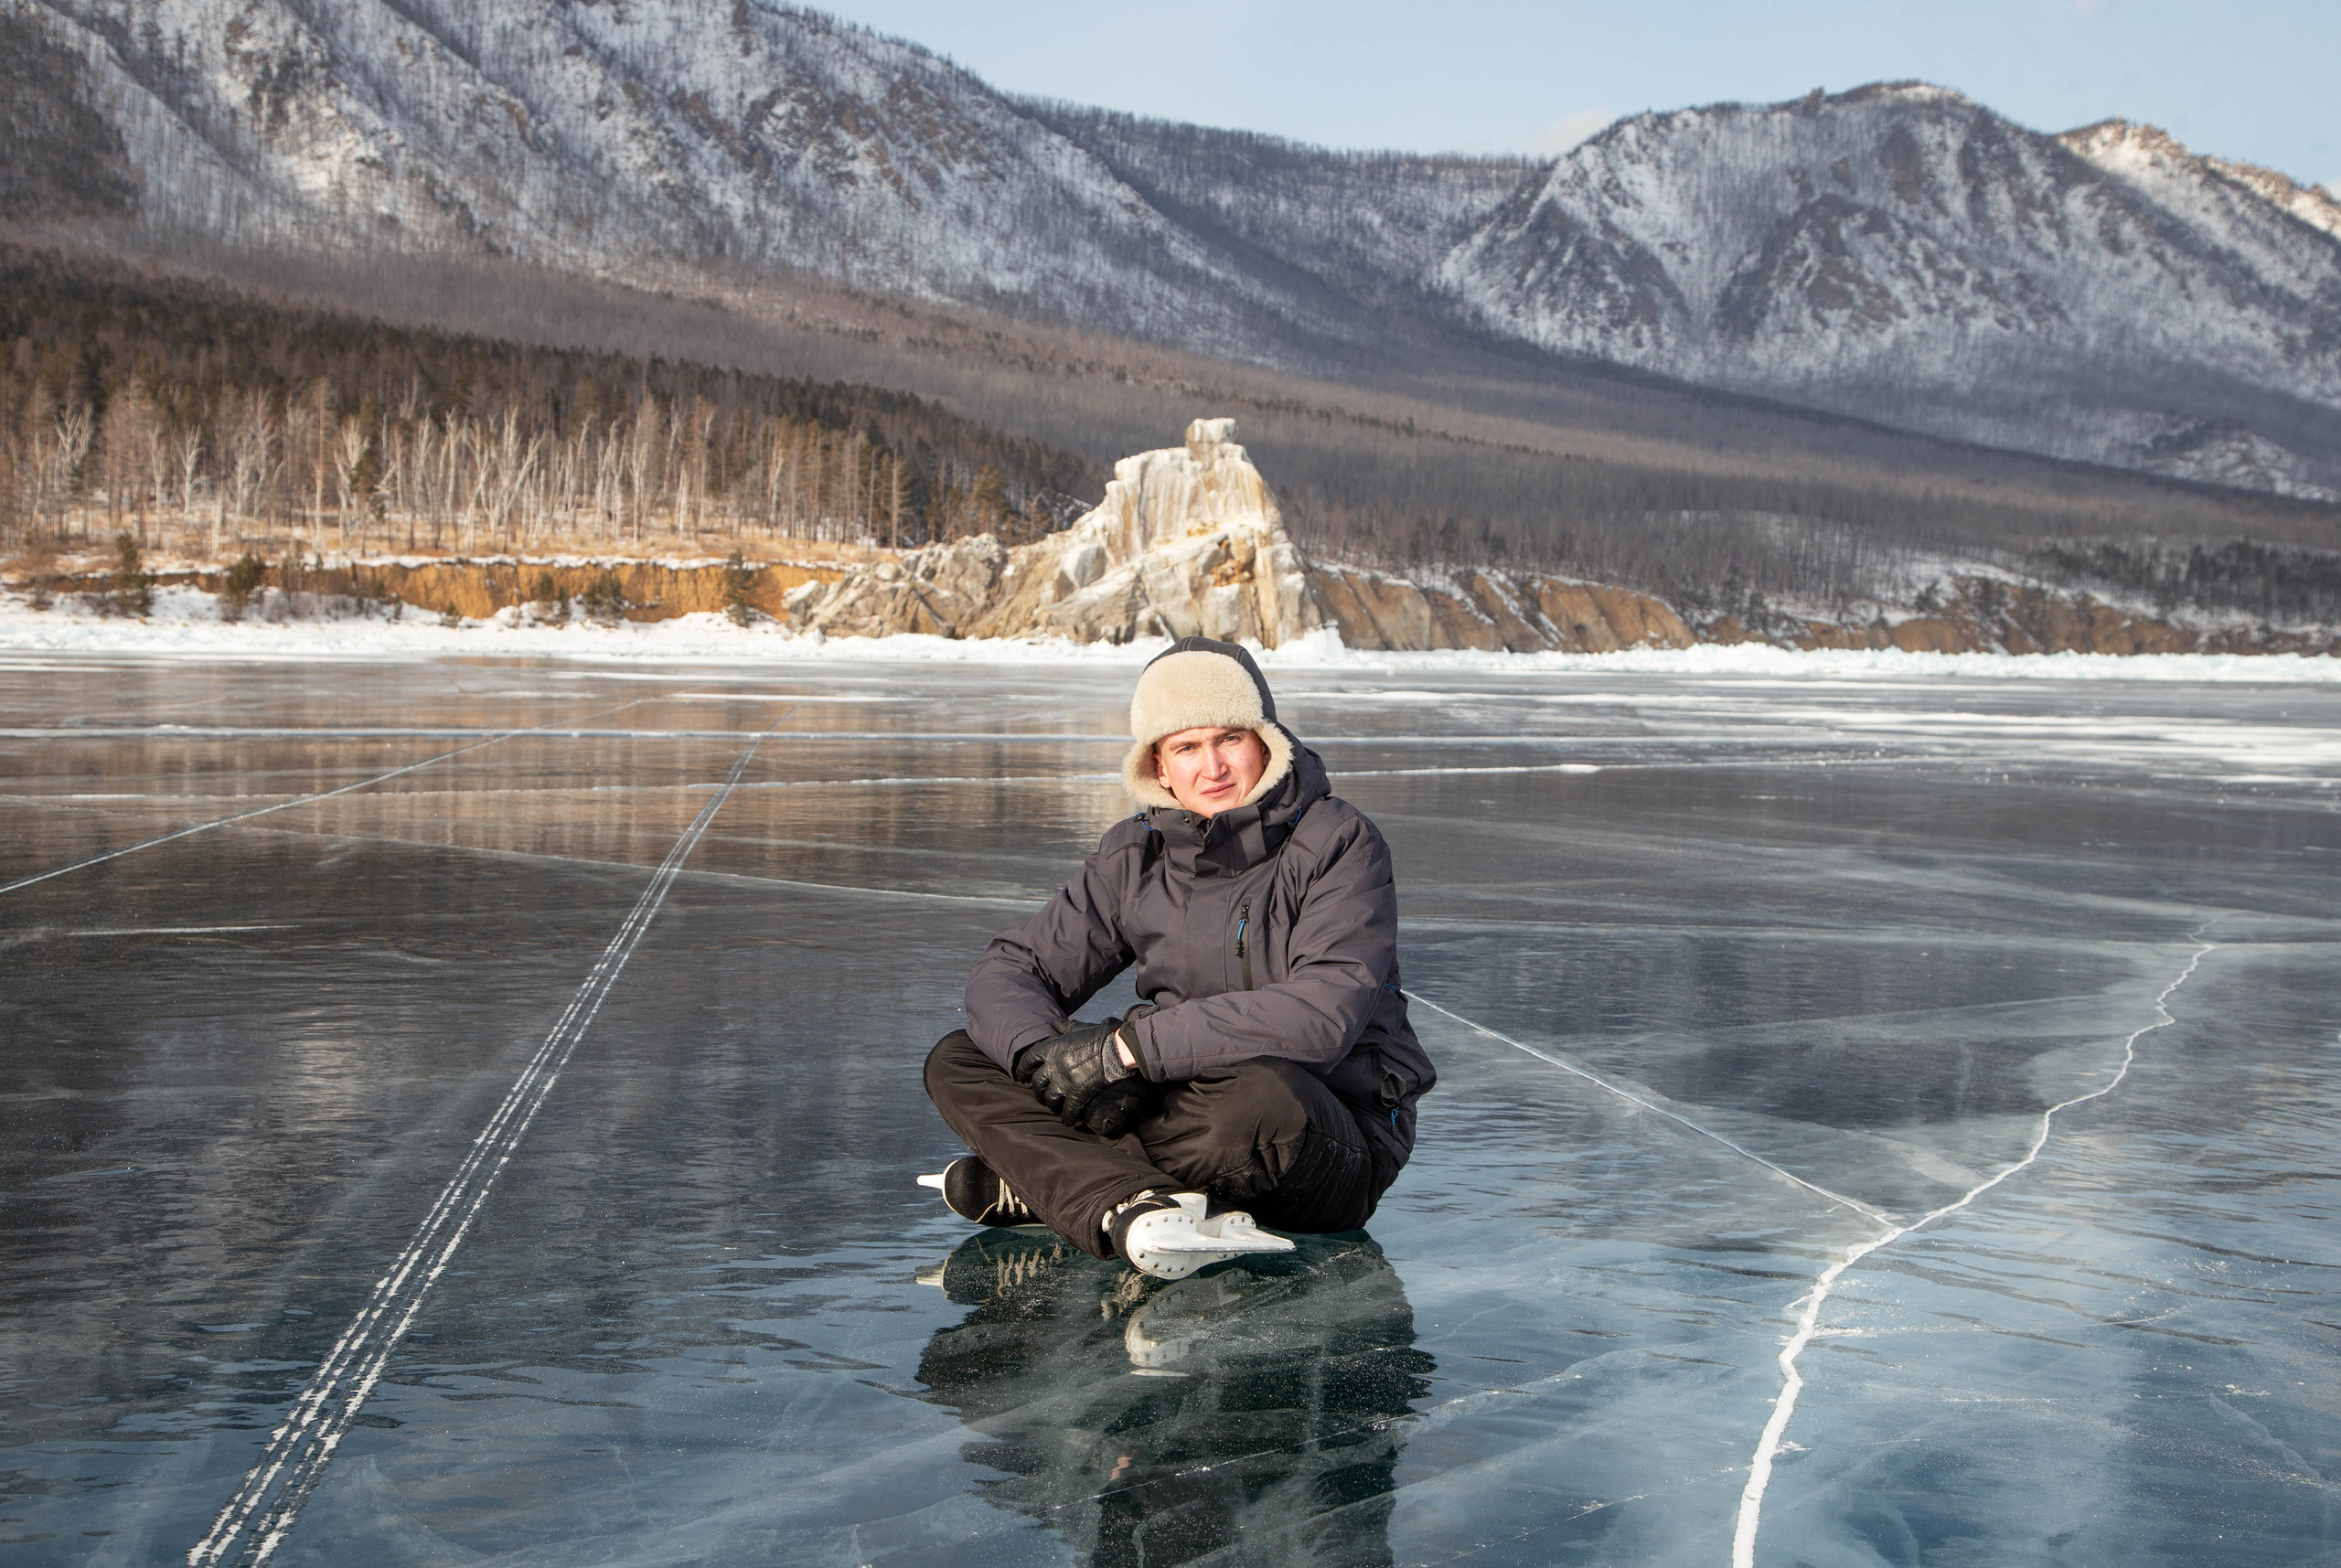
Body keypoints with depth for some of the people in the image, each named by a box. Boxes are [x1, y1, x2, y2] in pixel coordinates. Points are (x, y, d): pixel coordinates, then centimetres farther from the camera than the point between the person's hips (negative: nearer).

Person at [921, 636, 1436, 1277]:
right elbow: (1008, 970, 3)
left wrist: (1129, 1046, -28)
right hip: (1181, 1101, 6)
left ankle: (1031, 1183, -16)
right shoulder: (1136, 857, 4)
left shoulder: (1339, 844, -13)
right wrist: (1043, 1055, -22)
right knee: (958, 1061, -5)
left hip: (1339, 1145, -5)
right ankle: (1138, 1213, -29)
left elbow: (1323, 1015, -28)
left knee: (1259, 1093, -41)